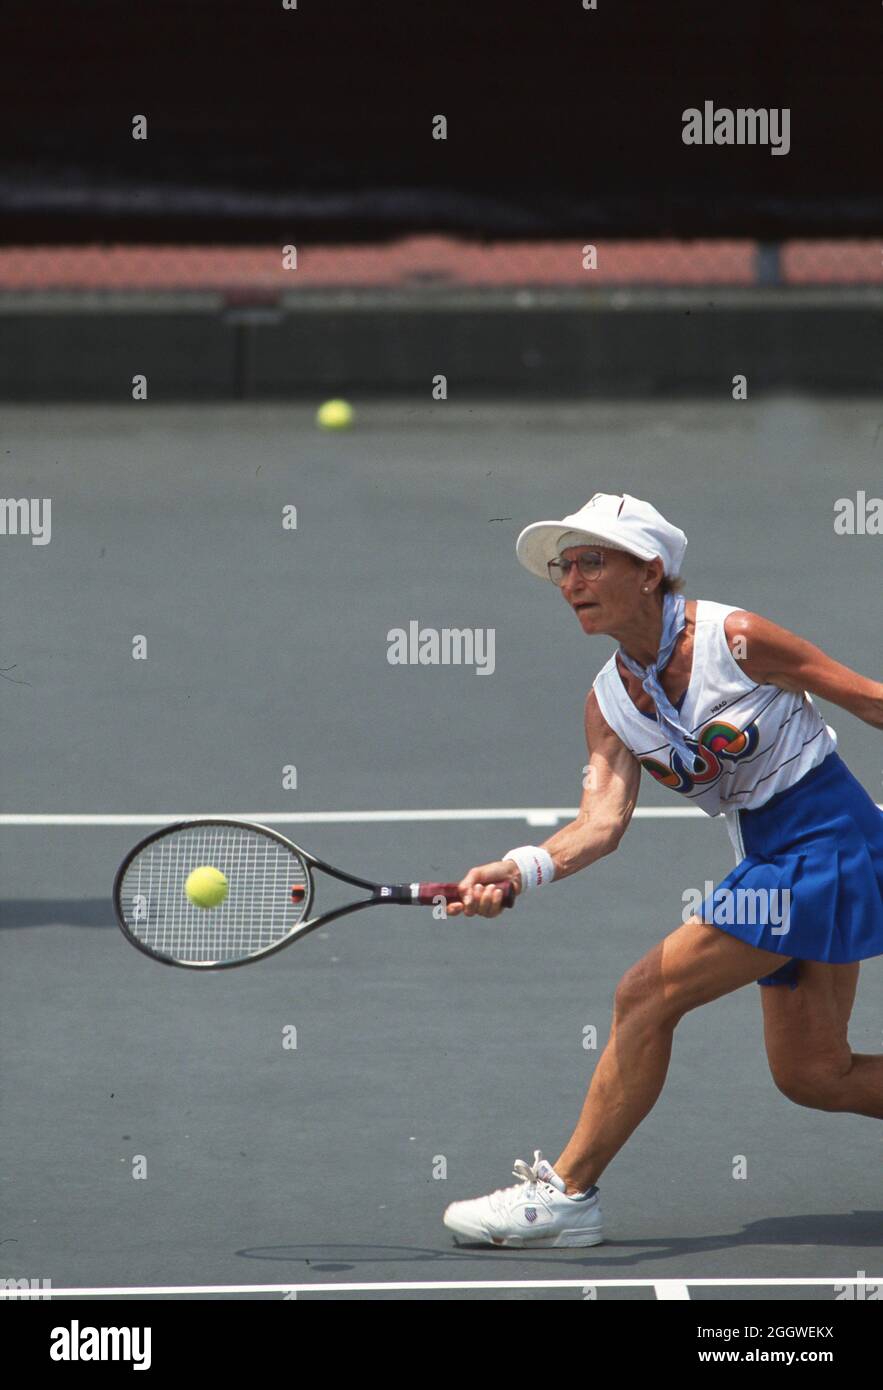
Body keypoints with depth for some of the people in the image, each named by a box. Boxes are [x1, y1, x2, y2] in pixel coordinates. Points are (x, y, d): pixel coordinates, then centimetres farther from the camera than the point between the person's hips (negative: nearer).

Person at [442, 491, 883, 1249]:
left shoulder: (735, 639, -16)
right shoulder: (609, 703, 3)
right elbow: (604, 819, -10)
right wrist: (522, 869, -30)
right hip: (768, 859, 8)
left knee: (646, 995, -12)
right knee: (811, 1074, 9)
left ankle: (567, 1190, -2)